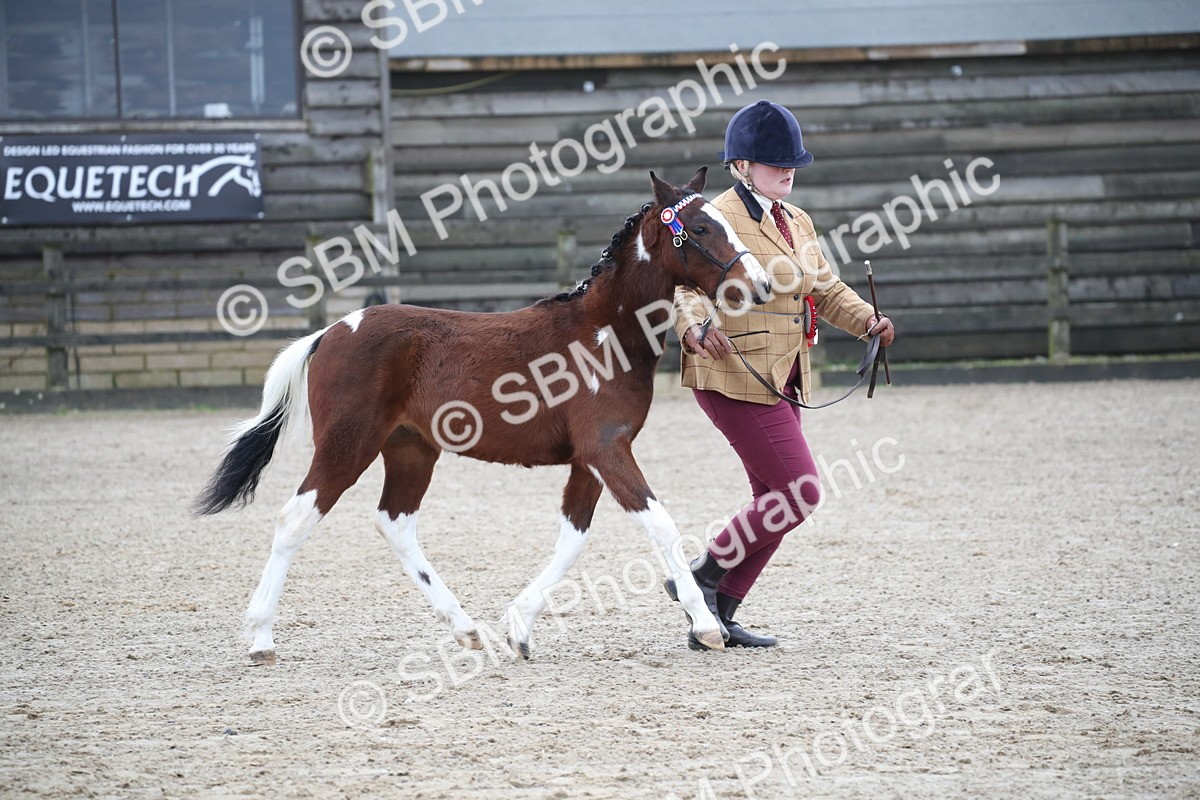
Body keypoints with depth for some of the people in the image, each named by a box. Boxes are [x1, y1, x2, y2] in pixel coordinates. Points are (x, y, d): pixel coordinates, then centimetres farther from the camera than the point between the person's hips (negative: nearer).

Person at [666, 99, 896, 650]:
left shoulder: (797, 223, 15)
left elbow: (826, 289, 23)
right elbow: (685, 285, -25)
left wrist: (866, 320, 5)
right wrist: (696, 327, -45)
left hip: (782, 383, 10)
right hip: (735, 379, -10)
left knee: (774, 500, 10)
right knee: (800, 492, -12)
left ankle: (717, 618, 16)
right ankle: (703, 574, -2)